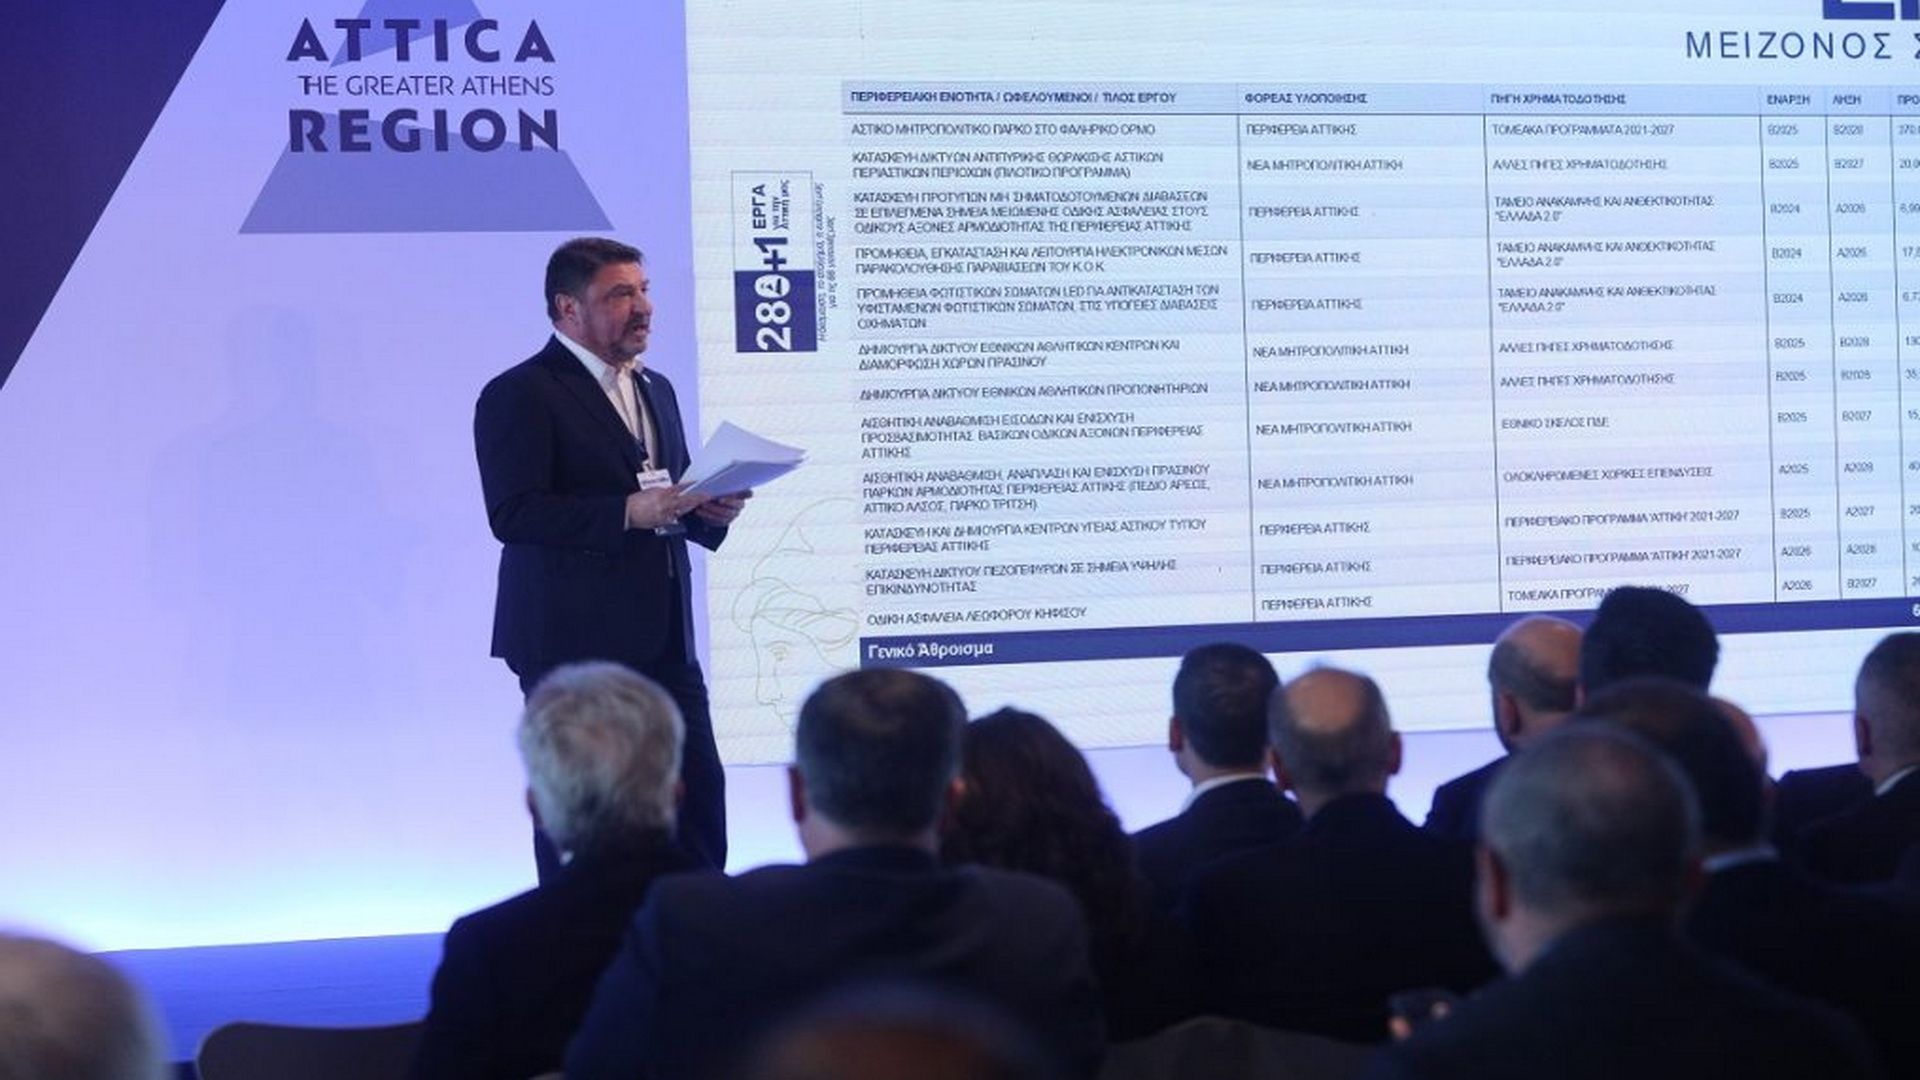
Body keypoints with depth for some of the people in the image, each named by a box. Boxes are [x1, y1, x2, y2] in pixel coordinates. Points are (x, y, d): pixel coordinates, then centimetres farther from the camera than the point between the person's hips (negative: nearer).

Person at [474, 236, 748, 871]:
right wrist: (628, 513, -25)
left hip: (663, 640, 7)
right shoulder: (520, 395, -7)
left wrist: (710, 513, 2)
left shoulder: (655, 390, 19)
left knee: (699, 799, 3)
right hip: (573, 642, -7)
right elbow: (513, 514, -17)